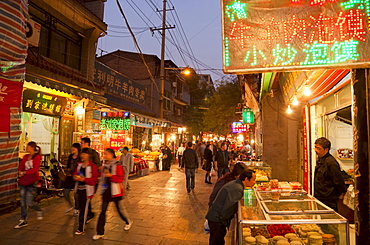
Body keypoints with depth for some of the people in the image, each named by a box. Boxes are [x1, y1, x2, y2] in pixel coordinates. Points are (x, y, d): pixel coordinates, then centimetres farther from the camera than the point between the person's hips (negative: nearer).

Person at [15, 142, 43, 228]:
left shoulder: (37, 157, -6)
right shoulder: (25, 157, 13)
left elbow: (35, 169, -14)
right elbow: (20, 167, 10)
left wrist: (24, 172, -14)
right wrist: (20, 172, -10)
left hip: (31, 182, -6)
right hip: (23, 181, 7)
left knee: (29, 202, -6)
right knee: (22, 202, 9)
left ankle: (39, 211, 23)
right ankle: (23, 220, 21)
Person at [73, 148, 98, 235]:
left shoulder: (92, 166, -13)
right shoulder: (79, 164, 6)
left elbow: (94, 179, -16)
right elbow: (75, 173, 15)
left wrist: (84, 179, -26)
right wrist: (75, 177, -8)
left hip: (87, 189, -7)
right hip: (79, 188, 7)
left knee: (83, 209, -4)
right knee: (82, 206, 23)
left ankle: (81, 228, 6)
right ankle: (90, 215, 52)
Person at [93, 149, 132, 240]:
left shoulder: (117, 165, -14)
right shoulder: (104, 165, 6)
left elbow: (120, 178, -17)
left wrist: (110, 175, -29)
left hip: (115, 191, -5)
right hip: (106, 190, 5)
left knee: (120, 208, 11)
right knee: (103, 211, 4)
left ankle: (128, 222, 39)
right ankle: (100, 233, 12)